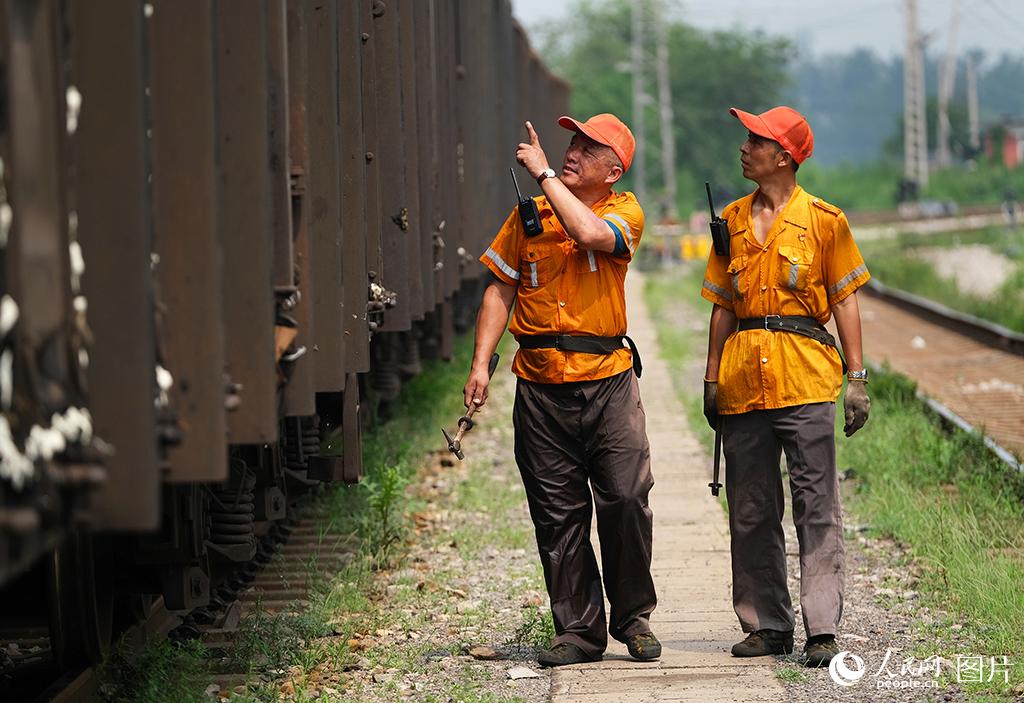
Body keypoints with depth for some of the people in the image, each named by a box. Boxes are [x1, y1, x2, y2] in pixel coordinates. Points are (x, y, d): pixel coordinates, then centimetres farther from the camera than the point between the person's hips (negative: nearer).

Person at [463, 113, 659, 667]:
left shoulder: (625, 212, 1)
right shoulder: (529, 215, 10)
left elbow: (590, 233, -22)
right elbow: (501, 288, 11)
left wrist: (543, 173, -13)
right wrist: (480, 363, 1)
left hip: (607, 378, -2)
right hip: (541, 386, 3)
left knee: (626, 499, -8)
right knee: (557, 513, 3)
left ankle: (632, 618, 9)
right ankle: (578, 629, 10)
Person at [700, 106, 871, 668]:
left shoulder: (822, 219, 2)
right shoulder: (733, 220, 14)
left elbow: (845, 300, 3)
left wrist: (856, 377, -3)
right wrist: (711, 377, 12)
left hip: (805, 380, -4)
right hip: (743, 383, 4)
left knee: (816, 506, -7)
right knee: (750, 511, 6)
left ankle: (822, 628, -8)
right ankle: (766, 625, 14)